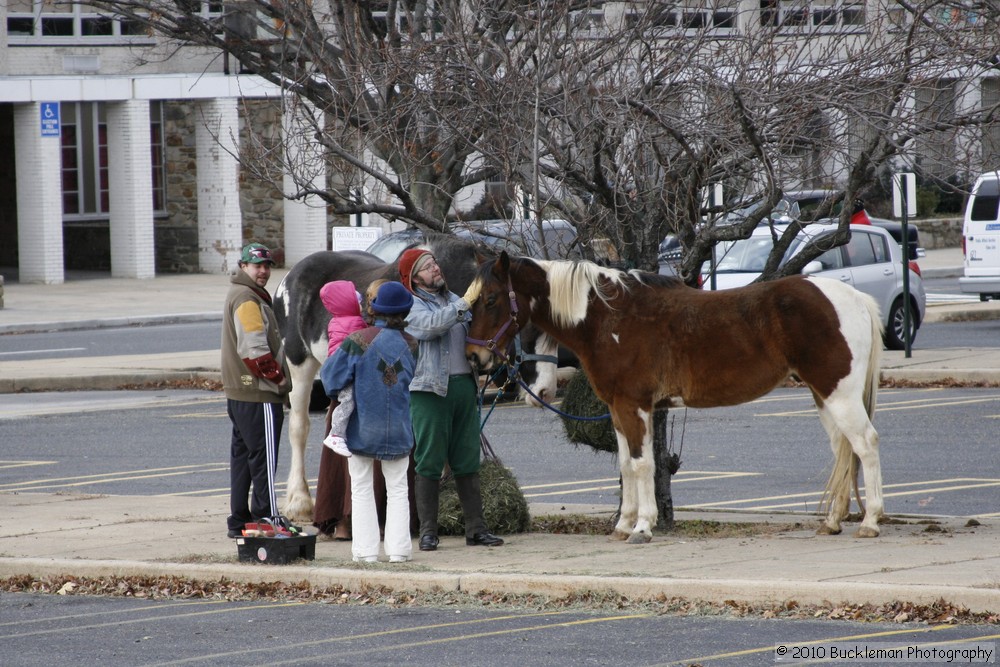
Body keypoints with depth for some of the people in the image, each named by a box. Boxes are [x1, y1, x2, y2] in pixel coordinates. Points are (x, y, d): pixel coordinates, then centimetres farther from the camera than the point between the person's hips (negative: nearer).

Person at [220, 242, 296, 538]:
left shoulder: (239, 296, 20)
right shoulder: (248, 300, -14)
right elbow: (254, 350, -22)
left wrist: (275, 376, 18)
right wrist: (278, 377, -12)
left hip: (239, 392, 11)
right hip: (258, 394, -11)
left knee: (243, 453, 12)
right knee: (264, 455, -8)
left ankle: (240, 520, 16)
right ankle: (267, 517, -7)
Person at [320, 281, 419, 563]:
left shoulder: (358, 341, -13)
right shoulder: (410, 345, -3)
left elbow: (331, 377, -14)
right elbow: (408, 379, 9)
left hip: (362, 427, -2)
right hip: (398, 430, 2)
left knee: (362, 490, 7)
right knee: (397, 489, 12)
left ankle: (366, 550, 3)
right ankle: (398, 548, 6)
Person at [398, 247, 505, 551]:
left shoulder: (453, 299, 19)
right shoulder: (411, 307, -2)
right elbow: (433, 325, -22)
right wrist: (464, 304, -26)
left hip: (464, 386, 6)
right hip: (430, 389, -6)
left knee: (468, 462, 7)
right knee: (429, 462, -3)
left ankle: (476, 528, 9)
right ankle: (428, 531, 0)